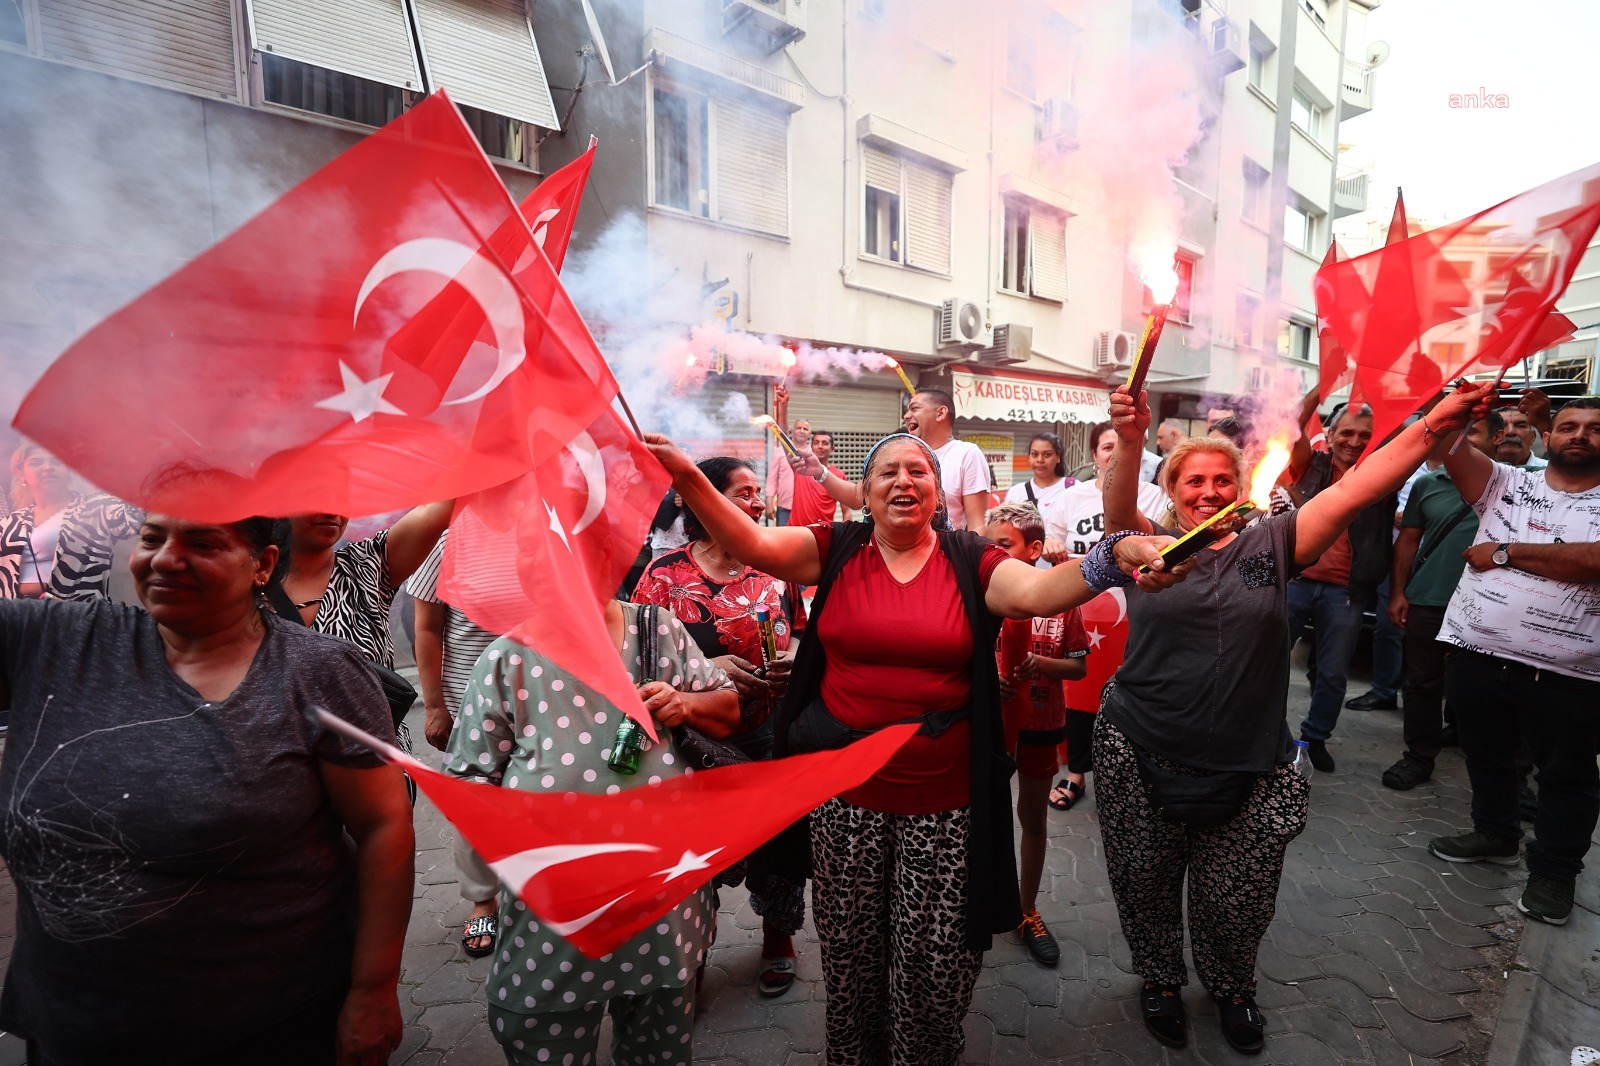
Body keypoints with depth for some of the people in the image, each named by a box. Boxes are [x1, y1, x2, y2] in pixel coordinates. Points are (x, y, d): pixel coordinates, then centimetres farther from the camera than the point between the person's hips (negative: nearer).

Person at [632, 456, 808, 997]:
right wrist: (705, 669, -18)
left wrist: (797, 659, -8)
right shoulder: (665, 573, -6)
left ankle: (778, 937, 43)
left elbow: (804, 634, 13)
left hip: (773, 736, 3)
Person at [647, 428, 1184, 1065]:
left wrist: (1115, 560, -37)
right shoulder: (836, 550, -1)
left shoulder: (970, 562, -3)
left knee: (938, 954, 11)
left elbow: (1037, 590, -19)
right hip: (845, 793, 1)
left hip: (944, 801, -1)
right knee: (849, 947, 18)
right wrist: (687, 479, -28)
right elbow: (755, 545, -13)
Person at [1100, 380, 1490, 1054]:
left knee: (1238, 901, 15)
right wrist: (1129, 441, -39)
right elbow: (1119, 510, -22)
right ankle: (1160, 979, 44)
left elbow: (1351, 492, -5)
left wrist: (1438, 423, -11)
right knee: (1147, 884, 16)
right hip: (1140, 759, -1)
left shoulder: (1270, 547, 2)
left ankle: (1231, 988, 46)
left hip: (1246, 771, 2)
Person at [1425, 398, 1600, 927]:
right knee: (1486, 754, 20)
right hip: (1476, 652, 3)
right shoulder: (1506, 484, 5)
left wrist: (1505, 552, -14)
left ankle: (1555, 869, 30)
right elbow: (1450, 446, -9)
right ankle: (1495, 833, 41)